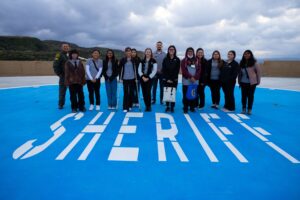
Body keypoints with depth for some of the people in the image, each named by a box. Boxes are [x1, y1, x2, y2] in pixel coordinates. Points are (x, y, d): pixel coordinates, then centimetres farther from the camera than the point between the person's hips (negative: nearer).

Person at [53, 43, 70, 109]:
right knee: (62, 91, 5)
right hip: (63, 76, -4)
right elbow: (55, 66, -11)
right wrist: (59, 74, -13)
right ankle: (61, 104, 17)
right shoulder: (59, 55, -5)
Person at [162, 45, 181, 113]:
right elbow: (163, 70, 1)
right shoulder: (165, 59, 5)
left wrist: (172, 79, -10)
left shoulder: (177, 59, 3)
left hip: (174, 80, -1)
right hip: (166, 80, 1)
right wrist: (167, 79, -8)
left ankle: (172, 107, 7)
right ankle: (167, 106, 9)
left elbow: (177, 70, -2)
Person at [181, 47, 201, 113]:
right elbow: (184, 70, -7)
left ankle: (192, 107, 17)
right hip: (186, 81, -3)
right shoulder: (184, 61, 4)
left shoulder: (197, 61, 13)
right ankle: (185, 108, 4)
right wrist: (190, 77, -15)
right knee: (186, 95, -2)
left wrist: (195, 77, -11)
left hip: (195, 81, 3)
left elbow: (199, 70, 5)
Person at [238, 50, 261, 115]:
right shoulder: (242, 63, 6)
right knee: (244, 96, 8)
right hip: (243, 82, 4)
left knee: (250, 96, 4)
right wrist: (239, 81, 5)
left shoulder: (254, 63, -7)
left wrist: (258, 81, -3)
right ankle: (244, 108, 19)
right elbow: (240, 72, 7)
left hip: (252, 82, -3)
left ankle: (249, 109, 14)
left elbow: (258, 72, -4)